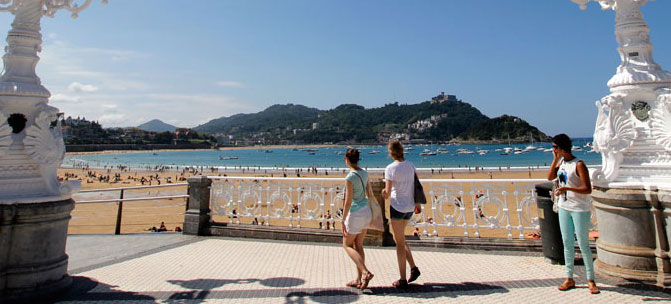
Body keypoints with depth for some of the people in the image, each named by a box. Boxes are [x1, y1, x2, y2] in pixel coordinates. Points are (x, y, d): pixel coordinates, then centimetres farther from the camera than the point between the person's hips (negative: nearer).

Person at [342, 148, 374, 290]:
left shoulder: (349, 178, -20)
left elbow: (348, 202, -20)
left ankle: (366, 272, -3)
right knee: (358, 246, 15)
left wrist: (343, 221, -12)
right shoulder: (364, 173, 3)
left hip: (355, 214, -8)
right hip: (366, 211, 8)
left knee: (347, 245, 10)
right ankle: (358, 280, 20)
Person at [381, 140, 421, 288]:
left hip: (397, 206, -6)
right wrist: (418, 204, 23)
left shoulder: (390, 168, -14)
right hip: (410, 207, 6)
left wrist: (384, 193, 6)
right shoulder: (410, 165, 2)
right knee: (398, 239, 24)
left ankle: (403, 280, 13)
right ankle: (413, 268, 16)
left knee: (400, 243, 4)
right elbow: (416, 186, 10)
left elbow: (387, 193, -17)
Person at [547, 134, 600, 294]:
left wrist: (567, 188, -29)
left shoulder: (579, 164, -16)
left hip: (580, 209, -7)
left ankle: (590, 280, 15)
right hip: (564, 207, 7)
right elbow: (550, 177, 0)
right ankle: (569, 278, 22)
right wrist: (555, 159, -4)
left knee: (583, 244, 1)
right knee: (567, 244, 12)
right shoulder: (561, 161, 6)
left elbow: (588, 189, -18)